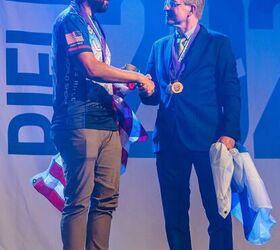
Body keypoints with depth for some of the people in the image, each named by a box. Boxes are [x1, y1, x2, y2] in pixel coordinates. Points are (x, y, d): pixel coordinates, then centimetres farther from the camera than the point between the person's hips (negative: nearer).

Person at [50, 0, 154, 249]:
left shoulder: (93, 24, 22)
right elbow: (91, 68, -16)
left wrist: (124, 80, 4)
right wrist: (137, 77, -5)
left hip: (107, 122, 9)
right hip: (80, 122, -9)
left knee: (107, 197, 5)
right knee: (78, 200, -9)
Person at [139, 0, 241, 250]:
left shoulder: (218, 43, 5)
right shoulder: (159, 47, 18)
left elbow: (231, 92, -1)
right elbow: (154, 95, 18)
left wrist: (229, 133, -11)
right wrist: (147, 91, -6)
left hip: (206, 138, -4)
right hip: (169, 140, 4)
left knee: (218, 212, -2)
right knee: (174, 214, 6)